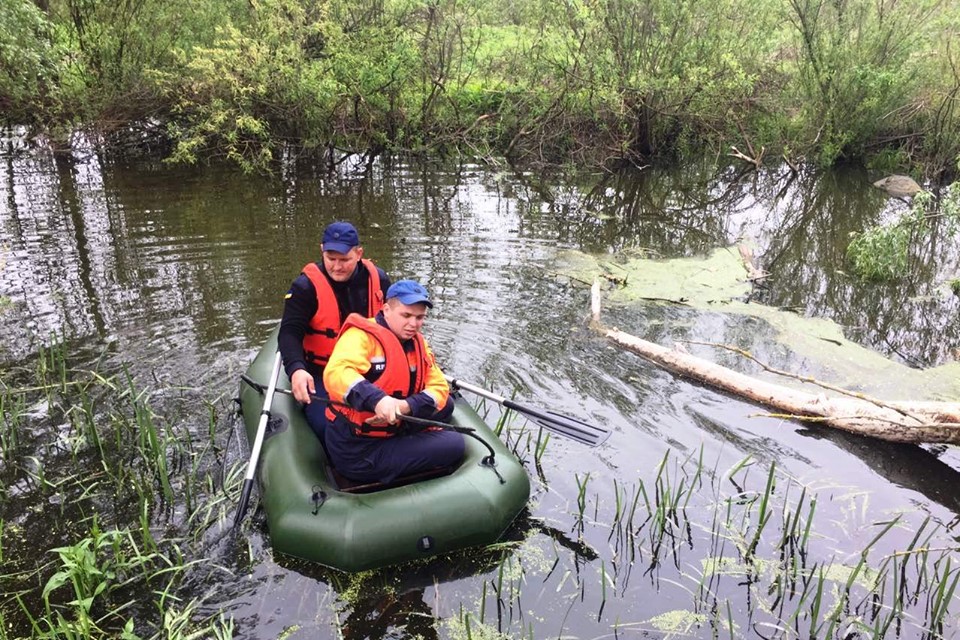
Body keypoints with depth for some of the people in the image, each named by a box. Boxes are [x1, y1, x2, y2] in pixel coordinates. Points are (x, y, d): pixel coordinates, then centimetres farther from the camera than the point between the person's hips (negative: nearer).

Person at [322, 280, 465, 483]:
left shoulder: (417, 344, 7)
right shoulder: (362, 335, -16)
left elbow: (439, 388, -1)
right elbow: (336, 373, -34)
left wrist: (405, 406, -21)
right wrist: (377, 399, -50)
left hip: (391, 434, 8)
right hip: (357, 452, -8)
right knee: (454, 445, -9)